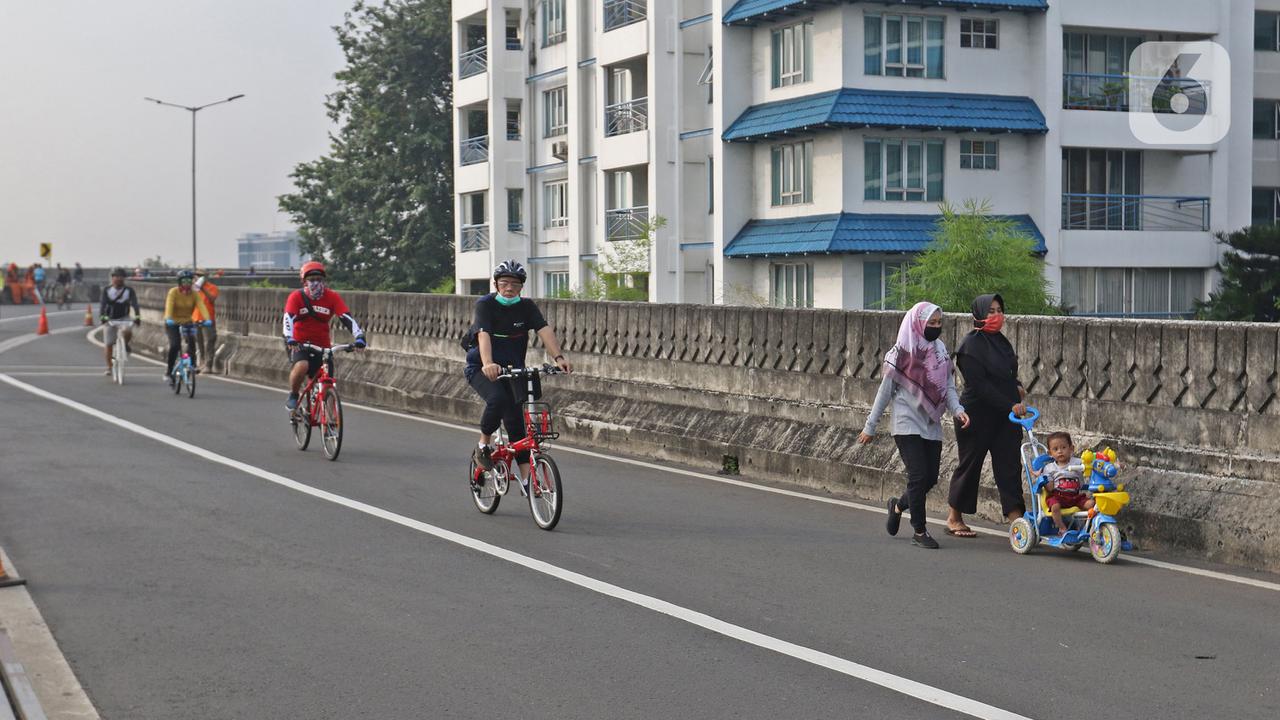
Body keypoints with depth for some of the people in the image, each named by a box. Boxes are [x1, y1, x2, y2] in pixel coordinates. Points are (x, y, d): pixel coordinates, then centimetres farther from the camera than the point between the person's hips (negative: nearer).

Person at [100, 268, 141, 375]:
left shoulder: (129, 290, -3)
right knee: (109, 345, 2)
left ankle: (126, 345, 0)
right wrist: (102, 317, -31)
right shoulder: (107, 290, -4)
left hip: (123, 319, -1)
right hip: (110, 320, 1)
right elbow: (102, 304, -14)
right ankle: (109, 368, 15)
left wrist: (137, 317, -30)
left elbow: (134, 304, -13)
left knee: (128, 332, -33)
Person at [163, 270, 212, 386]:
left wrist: (207, 319, -37)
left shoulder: (194, 294, -6)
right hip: (173, 323, -3)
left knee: (192, 342, -20)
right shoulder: (173, 292, -14)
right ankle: (168, 371, -6)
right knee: (175, 345, -21)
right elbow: (169, 306, -28)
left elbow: (201, 306, -20)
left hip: (187, 322, 3)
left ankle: (192, 365, 1)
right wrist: (168, 319, -46)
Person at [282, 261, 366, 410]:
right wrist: (289, 339, -42)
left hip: (322, 346, 3)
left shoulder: (332, 297, -8)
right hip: (299, 344, -3)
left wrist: (359, 337, -34)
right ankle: (293, 396, -6)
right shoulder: (296, 297, -11)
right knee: (301, 366, -31)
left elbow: (347, 318, -19)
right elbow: (288, 319, -24)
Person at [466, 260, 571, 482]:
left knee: (515, 420, -4)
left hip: (512, 368, 4)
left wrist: (558, 357, -36)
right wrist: (488, 364, -48)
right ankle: (483, 447, -8)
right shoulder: (485, 304, -14)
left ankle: (527, 478, -1)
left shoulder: (526, 307, -4)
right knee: (497, 399, -32)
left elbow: (545, 331, -18)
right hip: (481, 368, -4)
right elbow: (483, 335, -30)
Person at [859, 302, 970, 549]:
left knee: (930, 478, 5)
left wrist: (957, 410, -15)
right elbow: (886, 390, -5)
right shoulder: (903, 352, -8)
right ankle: (919, 532, 2)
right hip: (908, 424, -6)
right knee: (919, 475, -11)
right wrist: (870, 427, -3)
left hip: (932, 425, 6)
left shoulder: (941, 352, 8)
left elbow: (948, 387, 6)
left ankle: (898, 506, 34)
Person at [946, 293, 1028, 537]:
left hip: (1004, 416, 7)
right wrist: (1010, 405, -22)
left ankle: (1016, 517, -6)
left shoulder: (1001, 341, 12)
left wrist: (1017, 386, 1)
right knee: (970, 464, 5)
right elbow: (979, 384, -19)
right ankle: (954, 518, 19)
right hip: (977, 414, -7)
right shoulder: (971, 345, -12)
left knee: (1010, 464, -2)